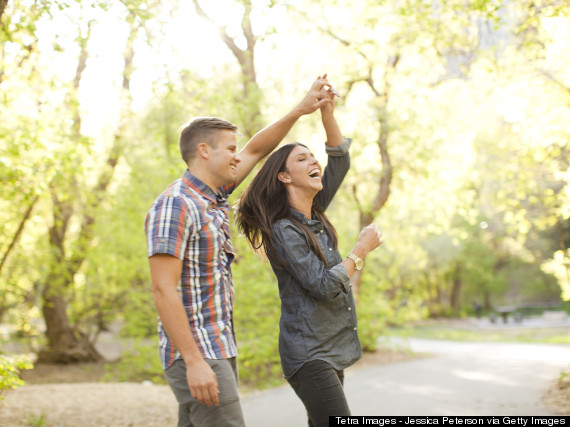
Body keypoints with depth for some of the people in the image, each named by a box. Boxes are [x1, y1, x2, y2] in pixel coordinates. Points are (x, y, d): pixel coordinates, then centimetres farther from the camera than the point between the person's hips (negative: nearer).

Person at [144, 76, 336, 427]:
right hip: (196, 354, -9)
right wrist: (194, 362, -24)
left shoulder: (213, 196, 12)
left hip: (219, 350, 9)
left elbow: (256, 151, 23)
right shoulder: (175, 205, -15)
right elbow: (163, 290, -21)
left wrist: (300, 110, 17)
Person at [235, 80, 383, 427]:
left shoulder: (315, 216, 11)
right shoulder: (283, 231, -13)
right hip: (308, 354, -9)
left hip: (333, 349, 9)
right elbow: (324, 287, -19)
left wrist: (328, 112, 1)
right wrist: (362, 249, -9)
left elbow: (340, 161, 12)